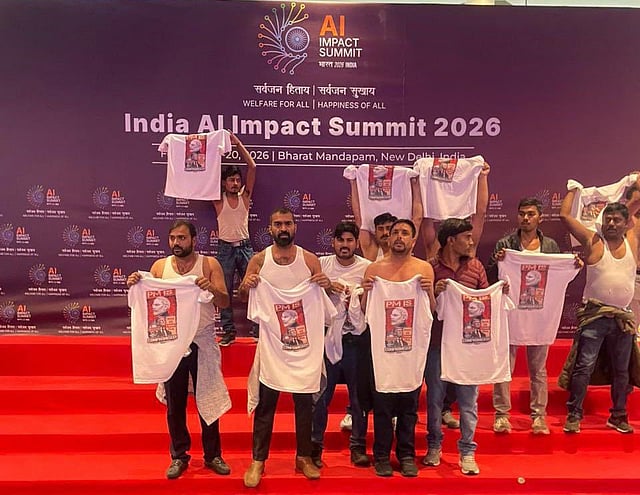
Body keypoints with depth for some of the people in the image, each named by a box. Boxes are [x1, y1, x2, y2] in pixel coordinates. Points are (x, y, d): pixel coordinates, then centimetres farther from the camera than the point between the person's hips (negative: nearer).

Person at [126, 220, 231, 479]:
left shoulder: (209, 264, -5)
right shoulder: (160, 266, 2)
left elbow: (225, 303, -9)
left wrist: (212, 289, -29)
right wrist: (135, 285, -16)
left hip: (203, 342, -2)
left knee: (207, 400, 8)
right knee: (174, 403, 11)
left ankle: (213, 455, 23)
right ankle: (179, 456, 26)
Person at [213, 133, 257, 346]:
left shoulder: (245, 196, 4)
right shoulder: (219, 199, 3)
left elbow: (252, 167, -3)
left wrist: (238, 144, -6)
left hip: (245, 246, 1)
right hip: (226, 248, -1)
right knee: (224, 290, 2)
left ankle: (256, 327, 8)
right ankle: (228, 331, 10)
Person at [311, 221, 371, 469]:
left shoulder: (367, 267, -1)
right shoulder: (322, 264, 4)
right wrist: (327, 288, -15)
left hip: (356, 338, 0)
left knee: (359, 395, 8)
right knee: (321, 394, 7)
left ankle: (358, 446, 23)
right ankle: (315, 445, 20)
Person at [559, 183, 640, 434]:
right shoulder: (592, 241, -2)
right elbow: (565, 216, -4)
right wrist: (573, 191, 8)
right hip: (594, 315, -4)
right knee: (584, 366, -6)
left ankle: (618, 416, 27)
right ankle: (574, 415, 2)